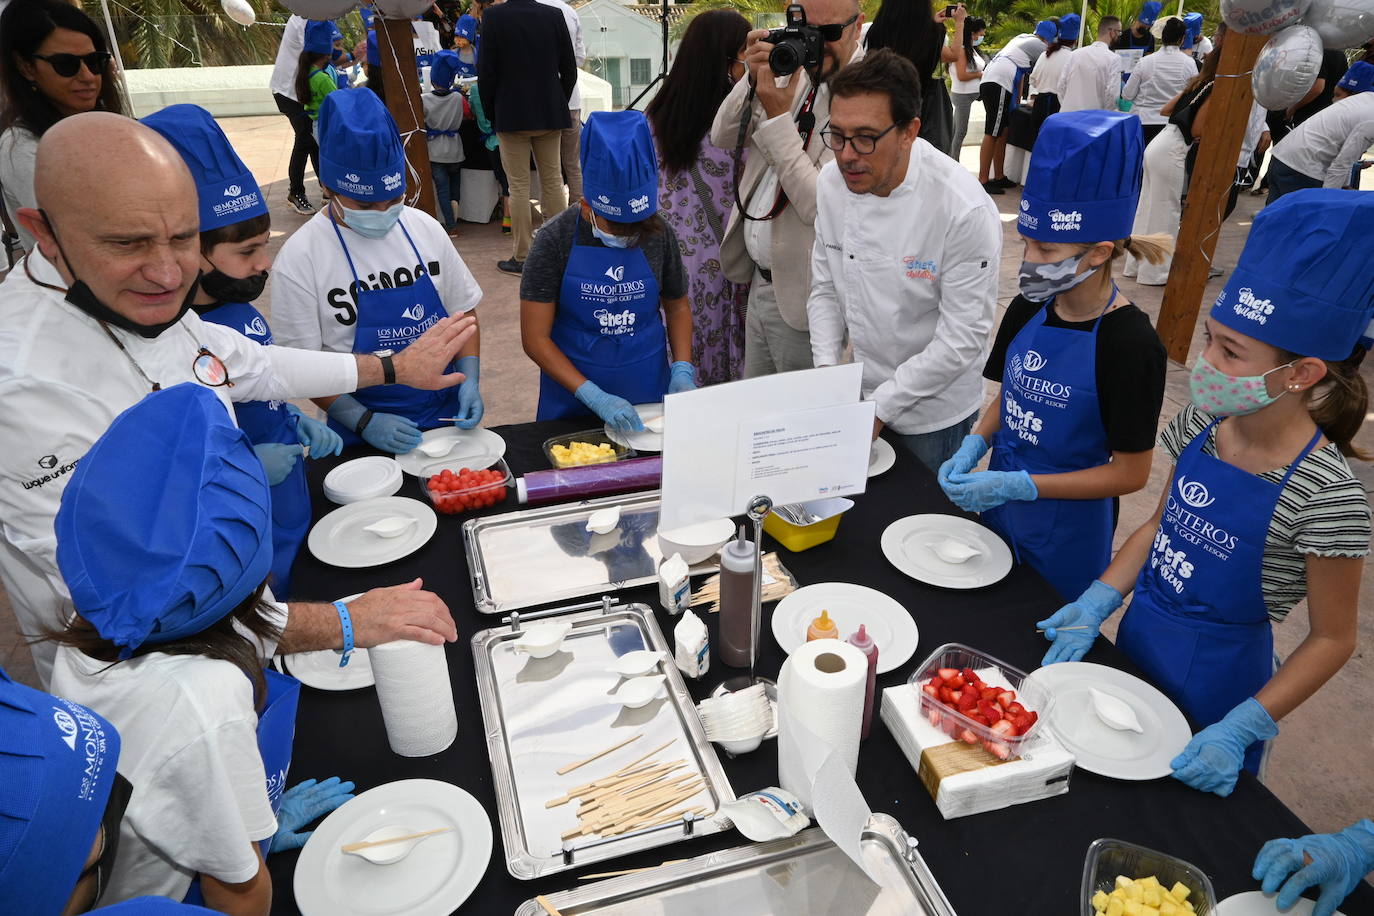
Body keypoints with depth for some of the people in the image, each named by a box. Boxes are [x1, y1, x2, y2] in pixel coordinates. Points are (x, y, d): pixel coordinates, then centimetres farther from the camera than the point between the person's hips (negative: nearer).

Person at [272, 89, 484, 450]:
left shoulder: (424, 229, 4)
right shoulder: (300, 258, -8)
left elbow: (463, 311, 11)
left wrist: (470, 380, -3)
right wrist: (364, 421, -15)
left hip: (445, 414, 3)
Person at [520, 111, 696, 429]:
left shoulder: (658, 235, -7)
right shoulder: (556, 240, -15)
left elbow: (677, 306, 8)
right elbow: (535, 338, -14)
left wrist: (682, 368, -8)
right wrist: (595, 397, -23)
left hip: (649, 393, 2)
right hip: (573, 401, -2)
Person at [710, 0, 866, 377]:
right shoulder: (793, 72, 5)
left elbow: (820, 205, -25)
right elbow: (722, 138, 6)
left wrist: (778, 115, -23)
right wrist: (754, 80, -11)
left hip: (801, 295, -7)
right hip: (760, 282, 7)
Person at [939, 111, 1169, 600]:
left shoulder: (1130, 343, -23)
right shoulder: (1028, 310, -5)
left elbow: (1130, 473, -18)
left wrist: (1017, 485, -24)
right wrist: (974, 445, -9)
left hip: (1065, 532, -5)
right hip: (1000, 504, 6)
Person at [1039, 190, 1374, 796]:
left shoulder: (1325, 496, -26)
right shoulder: (1202, 423, -10)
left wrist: (1240, 730, -21)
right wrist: (1097, 602, -8)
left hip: (1216, 678, -5)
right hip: (1137, 641, 5)